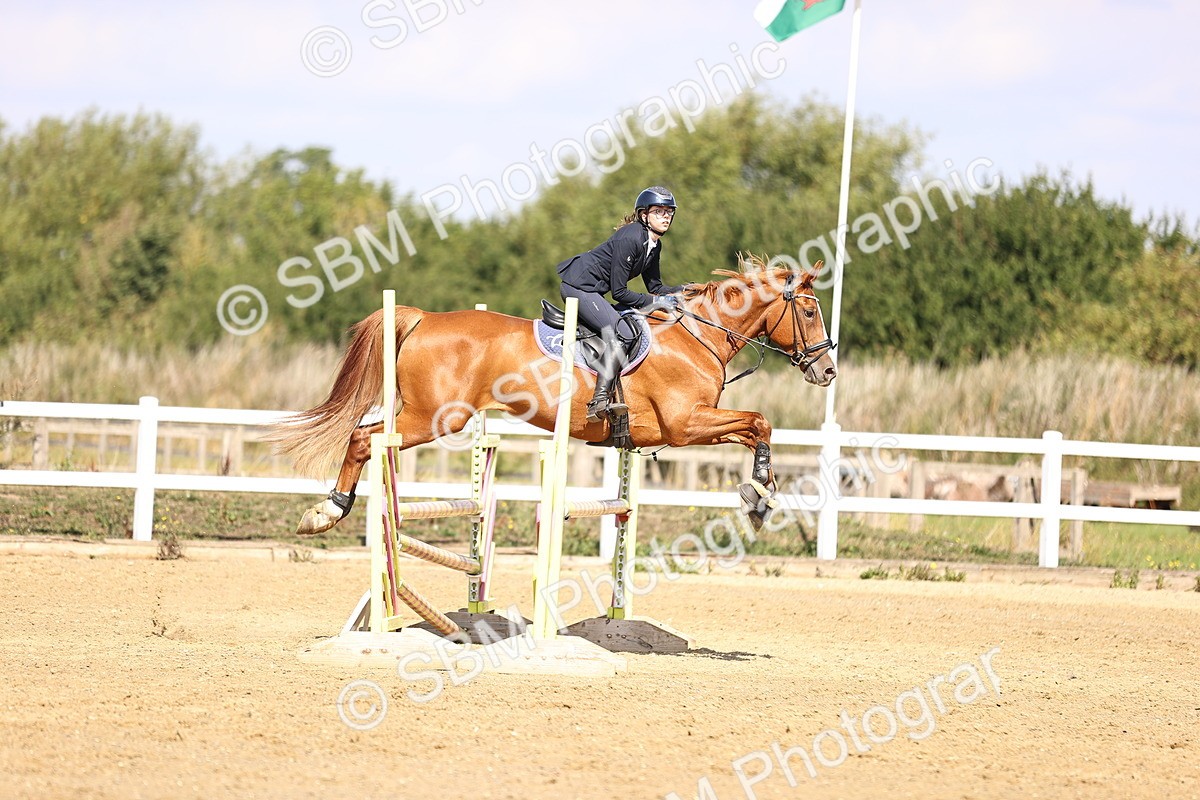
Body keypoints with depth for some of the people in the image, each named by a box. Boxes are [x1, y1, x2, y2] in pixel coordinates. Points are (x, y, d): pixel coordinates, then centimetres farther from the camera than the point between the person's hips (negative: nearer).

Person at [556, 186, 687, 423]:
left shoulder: (654, 245, 9)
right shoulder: (630, 239, -21)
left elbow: (655, 286, 16)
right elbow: (619, 292, -20)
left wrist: (684, 291, 0)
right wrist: (655, 302, -14)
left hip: (592, 291, 11)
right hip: (578, 286, -11)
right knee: (622, 333, -25)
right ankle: (599, 402, -33)